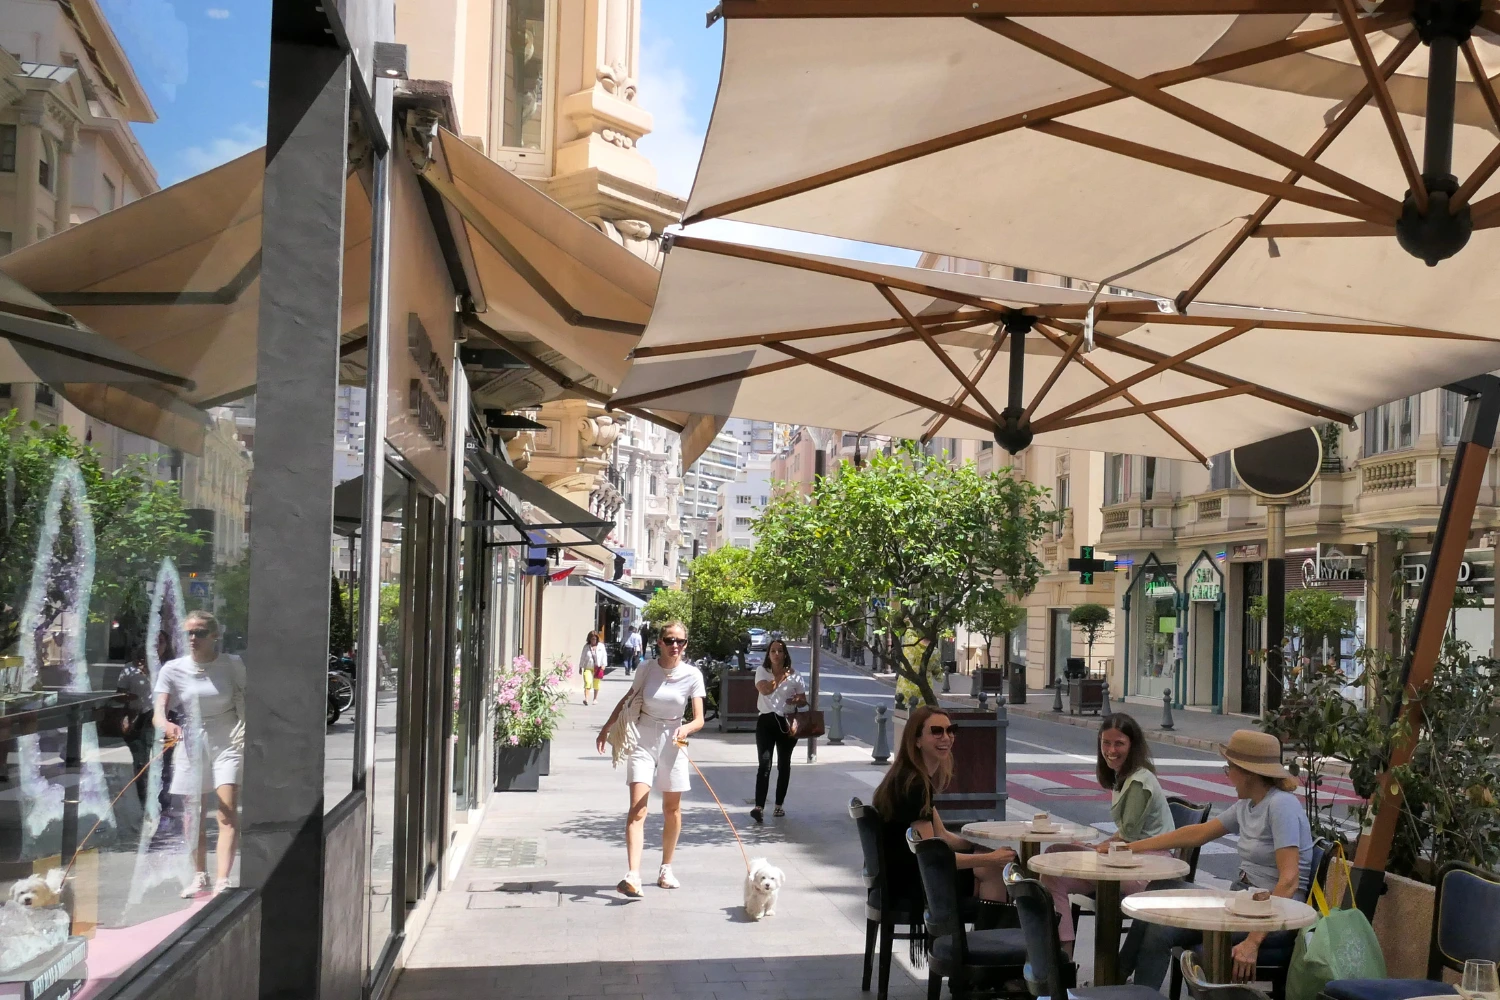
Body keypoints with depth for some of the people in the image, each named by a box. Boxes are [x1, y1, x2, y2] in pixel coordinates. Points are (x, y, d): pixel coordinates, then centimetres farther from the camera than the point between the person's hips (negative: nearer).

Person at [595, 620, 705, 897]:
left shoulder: (693, 675, -8)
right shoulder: (647, 668, -5)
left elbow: (699, 719, -9)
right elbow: (627, 700, 12)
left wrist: (686, 728, -30)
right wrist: (607, 728, 14)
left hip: (672, 743, 1)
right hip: (643, 741, -1)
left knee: (672, 809, 11)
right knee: (637, 809, -14)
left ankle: (666, 869, 29)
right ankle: (632, 875, -24)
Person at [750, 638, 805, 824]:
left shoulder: (794, 675, 5)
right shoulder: (762, 671, 2)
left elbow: (804, 700, 10)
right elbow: (765, 689, -17)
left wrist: (797, 700, -12)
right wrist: (782, 676, -13)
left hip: (786, 722, 2)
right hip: (766, 721, -2)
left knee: (784, 765, 10)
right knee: (764, 764, -13)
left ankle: (779, 805, 22)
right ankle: (759, 807, -21)